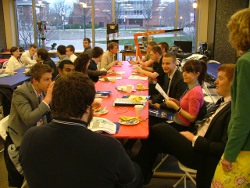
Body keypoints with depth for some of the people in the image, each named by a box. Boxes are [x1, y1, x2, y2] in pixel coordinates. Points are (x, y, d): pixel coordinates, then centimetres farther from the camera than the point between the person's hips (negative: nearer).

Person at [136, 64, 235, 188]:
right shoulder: (224, 102, 8)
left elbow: (224, 148, -23)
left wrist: (194, 139, -17)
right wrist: (192, 134, 1)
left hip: (202, 154, -9)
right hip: (196, 142, 9)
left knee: (158, 130, -12)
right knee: (156, 134, 1)